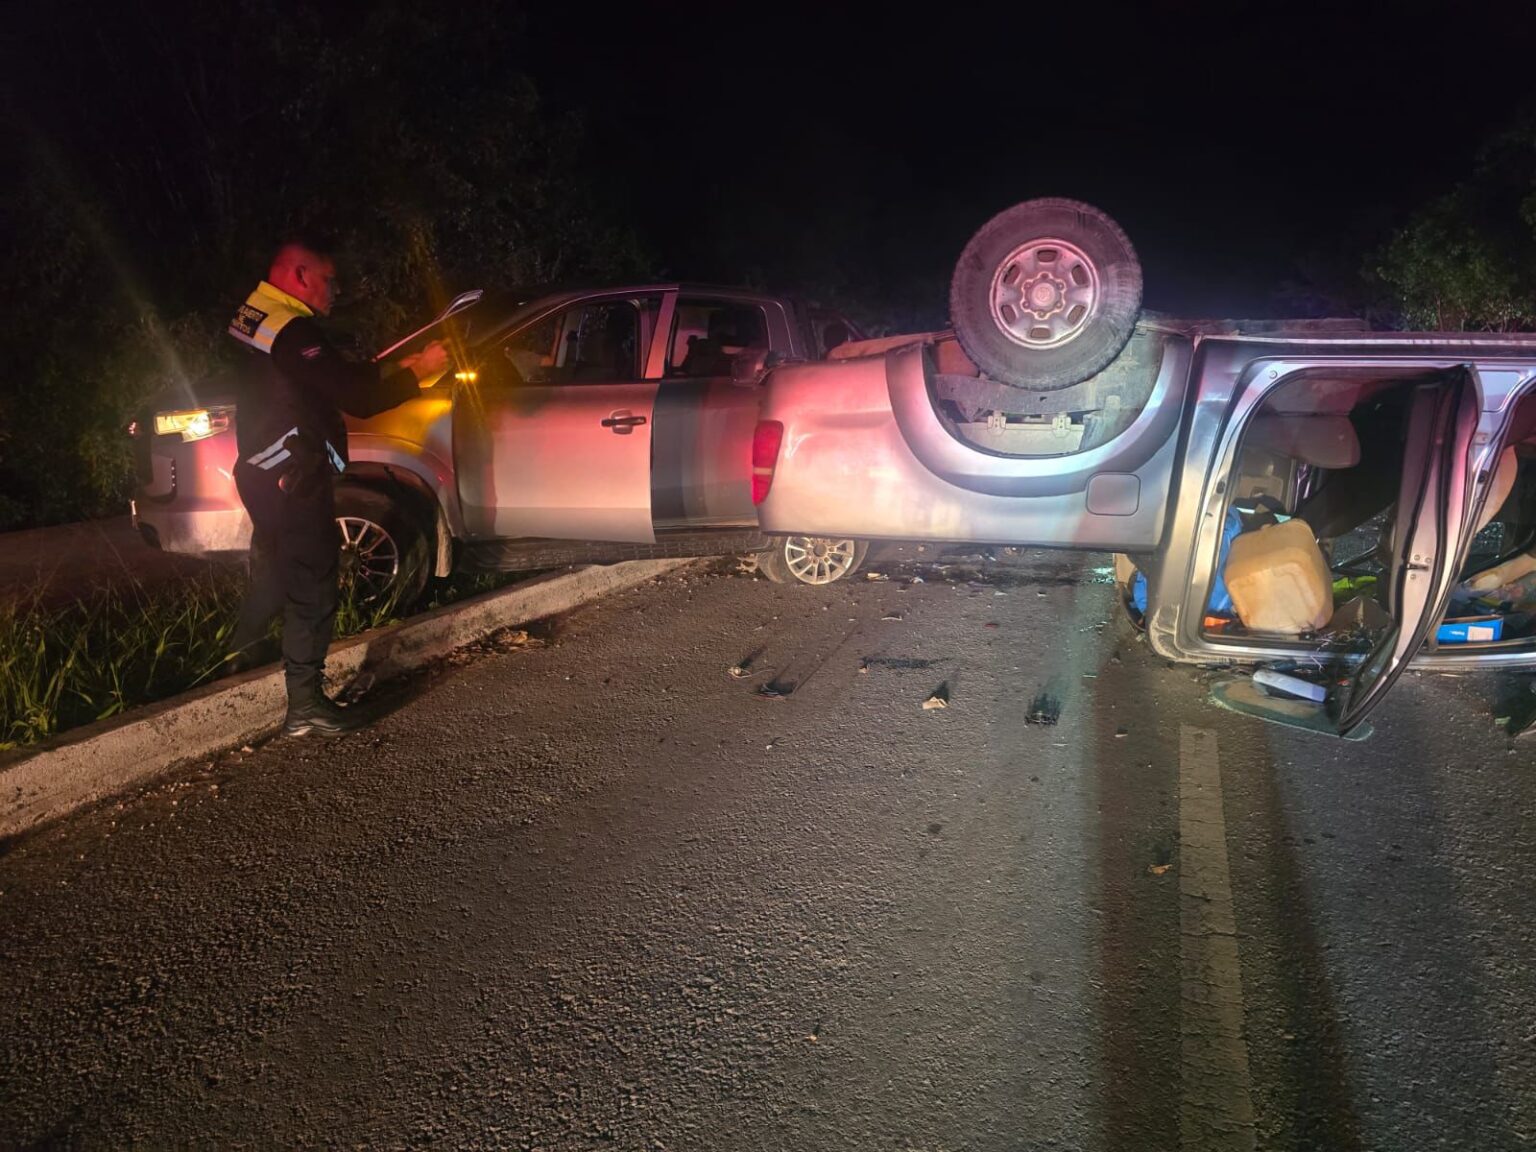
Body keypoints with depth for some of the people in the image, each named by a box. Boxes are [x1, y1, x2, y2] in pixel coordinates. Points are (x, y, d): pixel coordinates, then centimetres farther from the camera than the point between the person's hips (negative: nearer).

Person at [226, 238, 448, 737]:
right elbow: (356, 397, -24)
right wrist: (418, 372, -13)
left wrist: (396, 370, 4)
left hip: (263, 475, 10)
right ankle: (305, 706, 2)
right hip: (293, 483, -10)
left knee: (274, 574, 26)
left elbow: (337, 378, 13)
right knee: (311, 589, -4)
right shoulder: (294, 330, -21)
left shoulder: (256, 318, 11)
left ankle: (239, 661, 42)